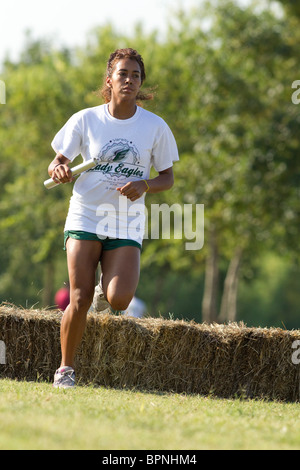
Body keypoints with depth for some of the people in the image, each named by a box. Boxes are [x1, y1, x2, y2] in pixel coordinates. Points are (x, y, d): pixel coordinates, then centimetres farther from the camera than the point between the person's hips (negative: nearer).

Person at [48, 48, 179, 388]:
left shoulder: (155, 127, 0)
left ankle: (110, 282, 20)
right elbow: (56, 164, 6)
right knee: (79, 301, -11)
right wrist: (58, 169, -18)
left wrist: (144, 186, -14)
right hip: (86, 217, 0)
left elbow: (167, 178, 8)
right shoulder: (85, 120, -1)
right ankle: (65, 370, 8)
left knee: (118, 301, -18)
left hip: (127, 225, 1)